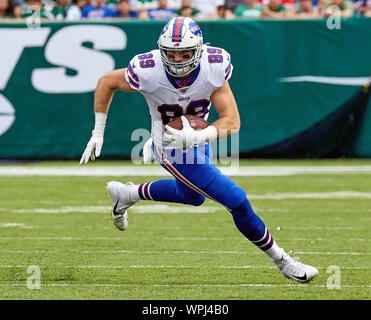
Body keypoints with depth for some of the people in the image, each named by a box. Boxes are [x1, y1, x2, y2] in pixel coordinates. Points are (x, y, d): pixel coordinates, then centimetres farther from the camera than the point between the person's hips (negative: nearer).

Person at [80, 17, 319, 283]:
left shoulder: (215, 67, -24)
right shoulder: (148, 72, -31)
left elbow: (232, 121, -23)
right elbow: (107, 82, -11)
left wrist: (197, 136, -42)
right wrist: (97, 134, -7)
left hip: (198, 141, 5)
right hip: (172, 150, -5)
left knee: (192, 196, 33)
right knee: (237, 201, -9)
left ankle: (126, 194, 51)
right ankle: (282, 261, 10)